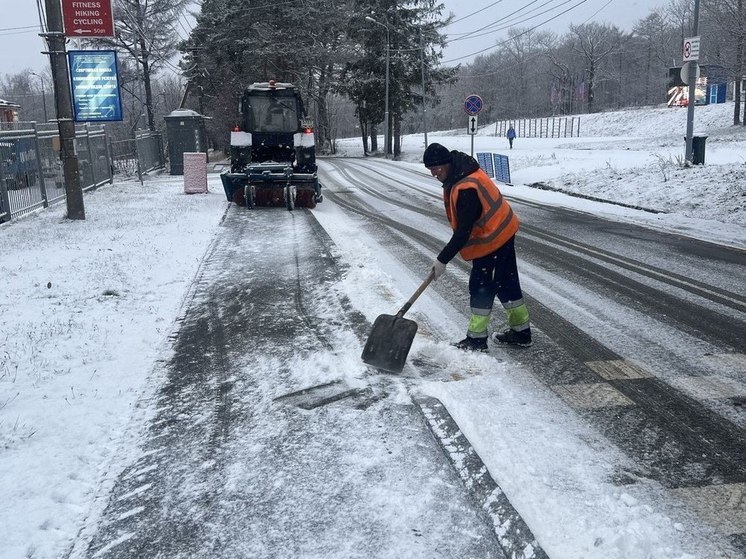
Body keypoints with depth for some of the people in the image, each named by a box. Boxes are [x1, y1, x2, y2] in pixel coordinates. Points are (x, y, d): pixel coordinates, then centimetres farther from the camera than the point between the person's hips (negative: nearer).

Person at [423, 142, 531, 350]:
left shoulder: (466, 189, -31)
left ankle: (476, 339, 9)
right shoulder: (462, 172, 1)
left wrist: (442, 260, -24)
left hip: (491, 240, -10)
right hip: (502, 233, 10)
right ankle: (521, 331, 28)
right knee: (507, 282, 17)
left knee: (481, 286, -2)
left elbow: (463, 232, -29)